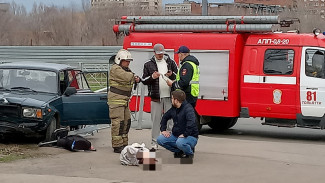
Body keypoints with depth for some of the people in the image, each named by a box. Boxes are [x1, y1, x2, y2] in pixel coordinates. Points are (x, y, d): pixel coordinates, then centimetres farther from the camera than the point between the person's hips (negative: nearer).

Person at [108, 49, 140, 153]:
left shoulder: (126, 69, 18)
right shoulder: (115, 69, -14)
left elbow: (131, 79, 20)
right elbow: (127, 77, -27)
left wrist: (136, 79, -4)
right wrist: (133, 76, -6)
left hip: (125, 100, 10)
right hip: (116, 100, -10)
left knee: (126, 122, 14)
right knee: (118, 123, -10)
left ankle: (124, 144, 24)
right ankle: (117, 146, -9)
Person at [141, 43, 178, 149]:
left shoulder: (171, 62, 11)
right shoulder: (148, 65, 8)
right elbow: (144, 81, 7)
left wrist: (172, 75, -9)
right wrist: (152, 77, -12)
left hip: (169, 96, 1)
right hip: (156, 96, -1)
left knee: (171, 119, 1)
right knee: (156, 120, 0)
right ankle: (154, 142, 5)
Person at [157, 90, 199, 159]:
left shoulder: (188, 108, -19)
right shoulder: (174, 109, 8)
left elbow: (191, 122, -35)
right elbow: (165, 117, 23)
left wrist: (185, 134, -35)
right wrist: (163, 130, 10)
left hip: (190, 137, -8)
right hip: (176, 135, 8)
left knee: (180, 142, -40)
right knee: (160, 139, -7)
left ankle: (190, 153, -5)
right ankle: (179, 151, 9)